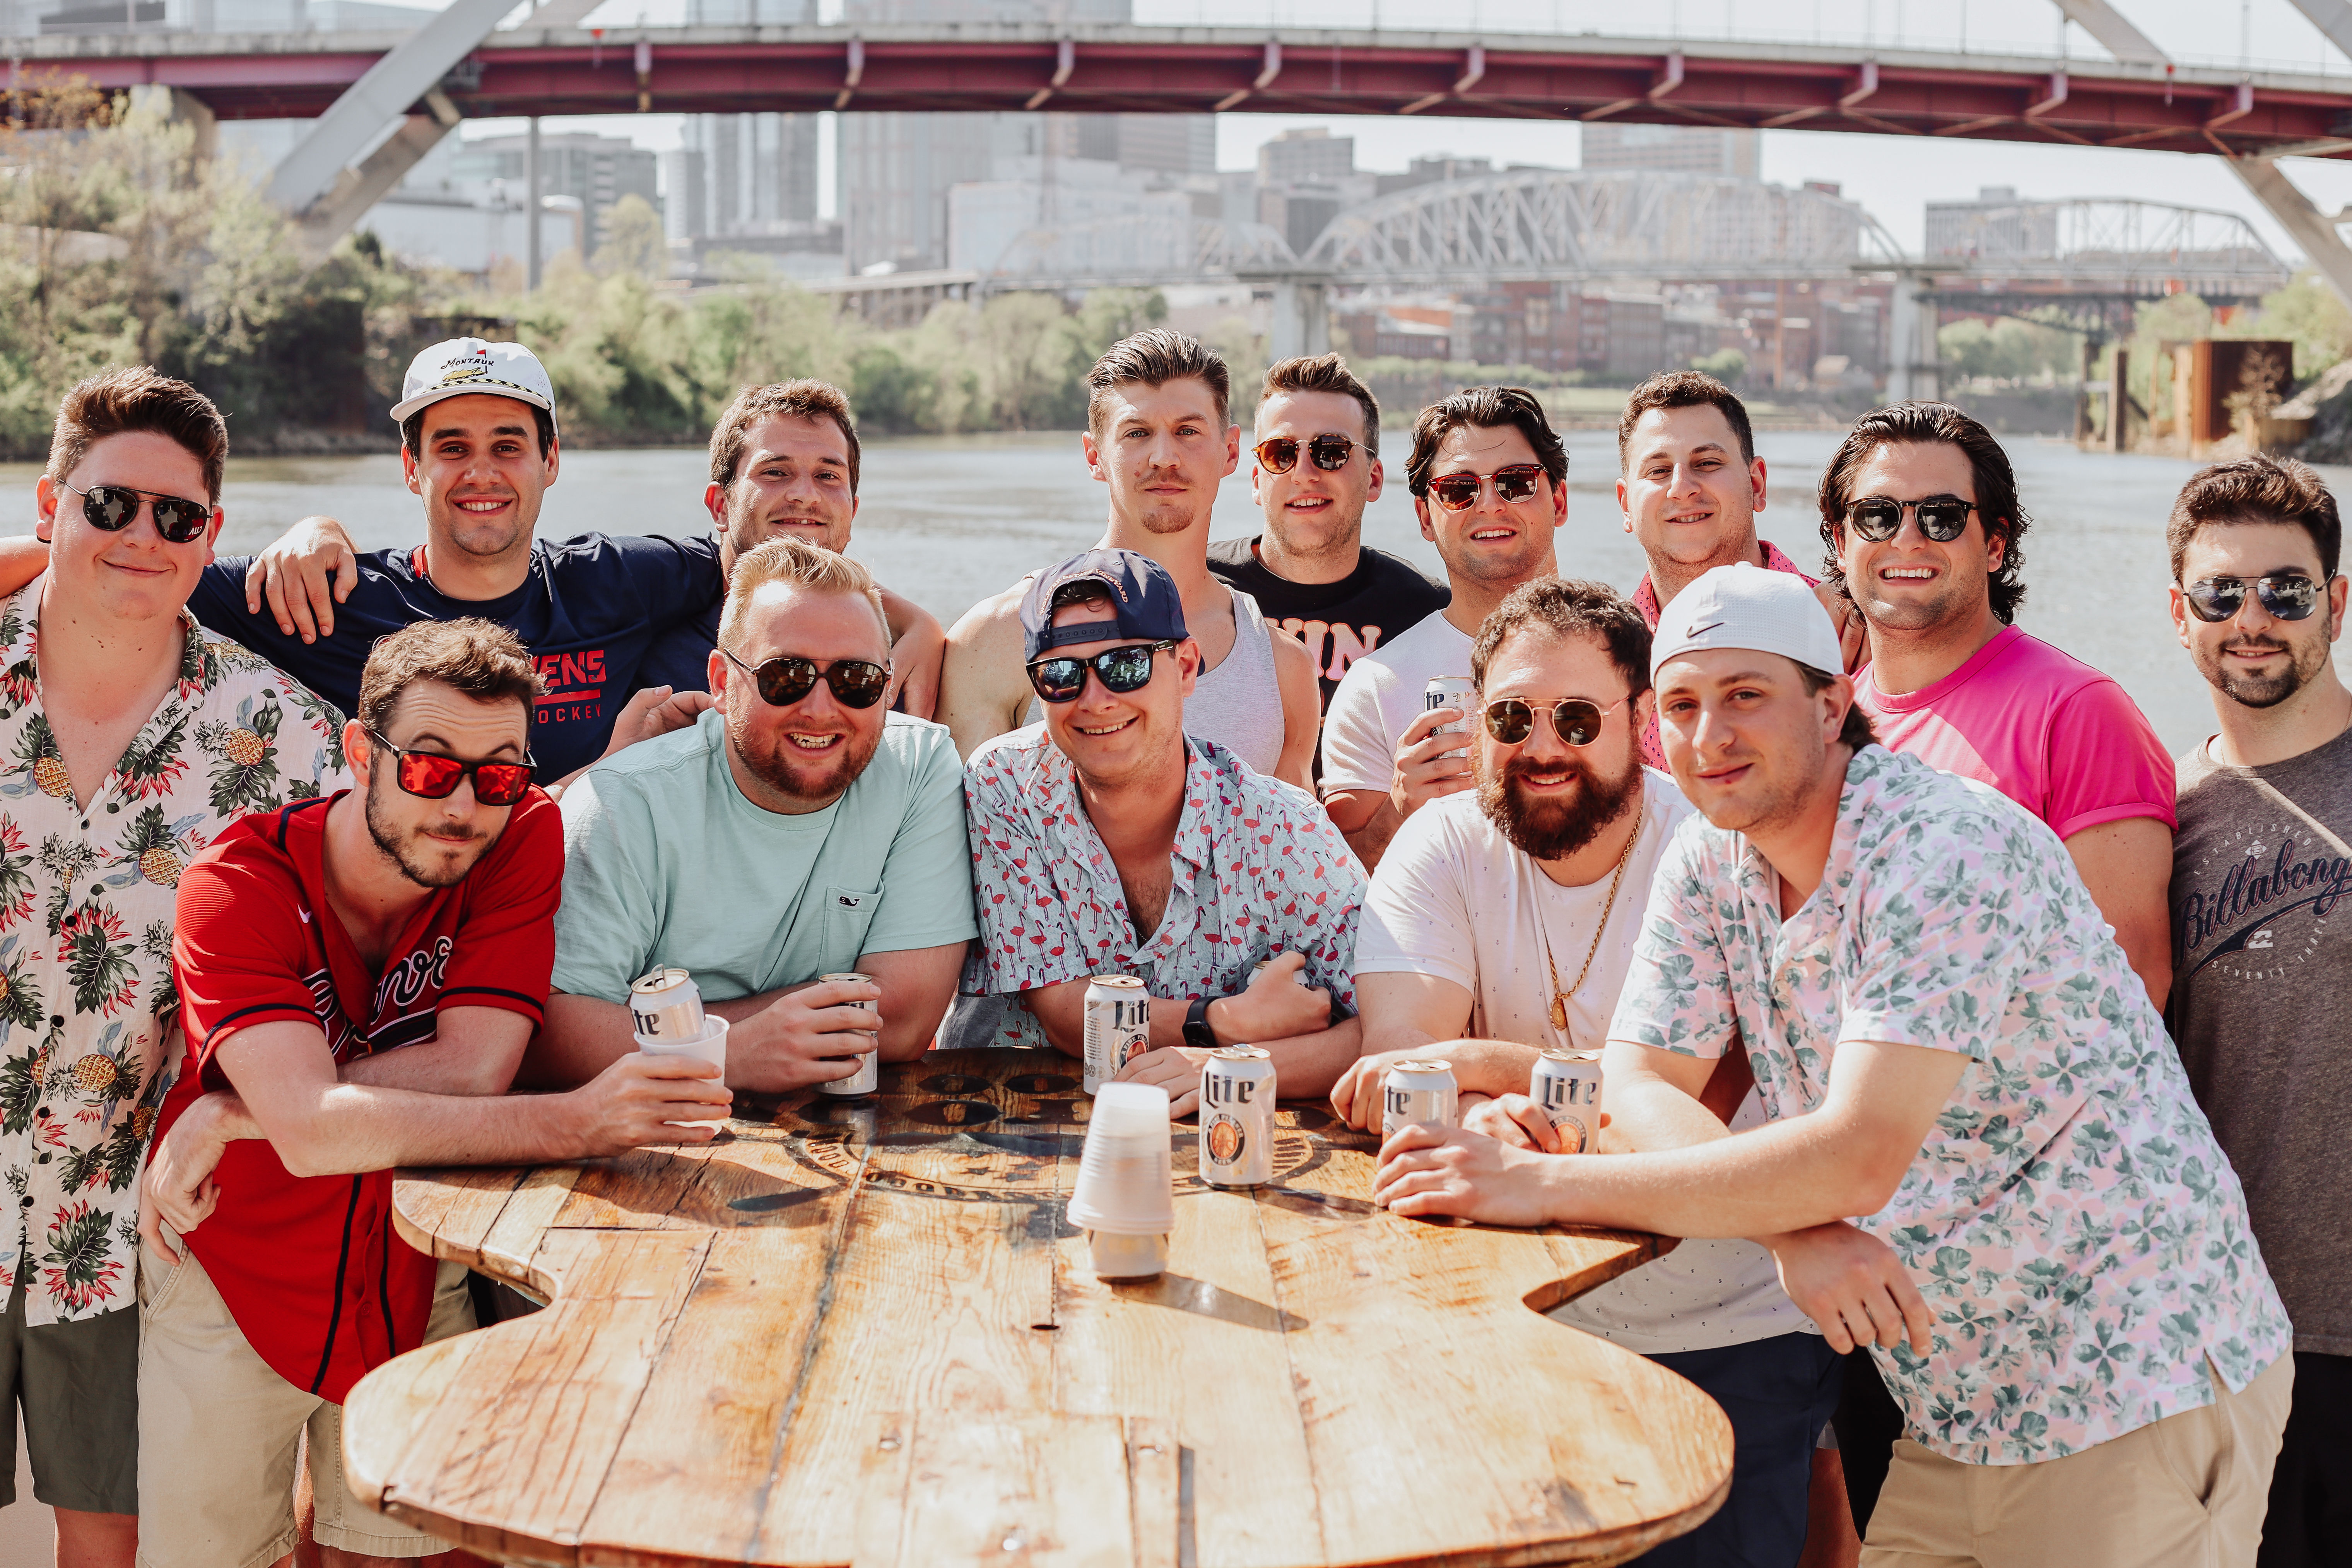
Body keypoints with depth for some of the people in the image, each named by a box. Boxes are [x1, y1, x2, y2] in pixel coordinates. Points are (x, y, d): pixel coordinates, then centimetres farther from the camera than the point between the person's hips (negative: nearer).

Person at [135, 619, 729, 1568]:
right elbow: (311, 1128, -36)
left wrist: (227, 1116, -29)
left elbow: (471, 1071, -24)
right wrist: (578, 1125, -46)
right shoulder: (240, 884, -23)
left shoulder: (525, 837, -16)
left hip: (414, 1281, 2)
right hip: (232, 1282, -1)